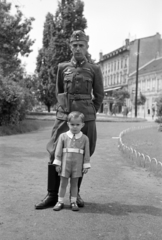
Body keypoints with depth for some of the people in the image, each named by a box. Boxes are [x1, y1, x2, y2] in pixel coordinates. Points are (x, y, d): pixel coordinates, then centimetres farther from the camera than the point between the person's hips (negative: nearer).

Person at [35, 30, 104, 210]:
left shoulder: (94, 69, 3)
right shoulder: (62, 68, 7)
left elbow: (99, 95, 10)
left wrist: (89, 115, 9)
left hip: (86, 118, -1)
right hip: (64, 117, 1)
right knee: (55, 154, -4)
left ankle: (75, 193, 22)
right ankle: (52, 196, 7)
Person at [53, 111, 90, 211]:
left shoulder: (84, 138, 0)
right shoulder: (63, 136, -2)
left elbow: (86, 153, 3)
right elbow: (58, 151, 1)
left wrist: (86, 166, 1)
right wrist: (57, 164, -2)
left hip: (77, 165, 0)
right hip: (65, 164, 0)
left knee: (74, 183, 9)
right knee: (63, 183, 8)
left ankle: (73, 202, 20)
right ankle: (60, 202, 18)